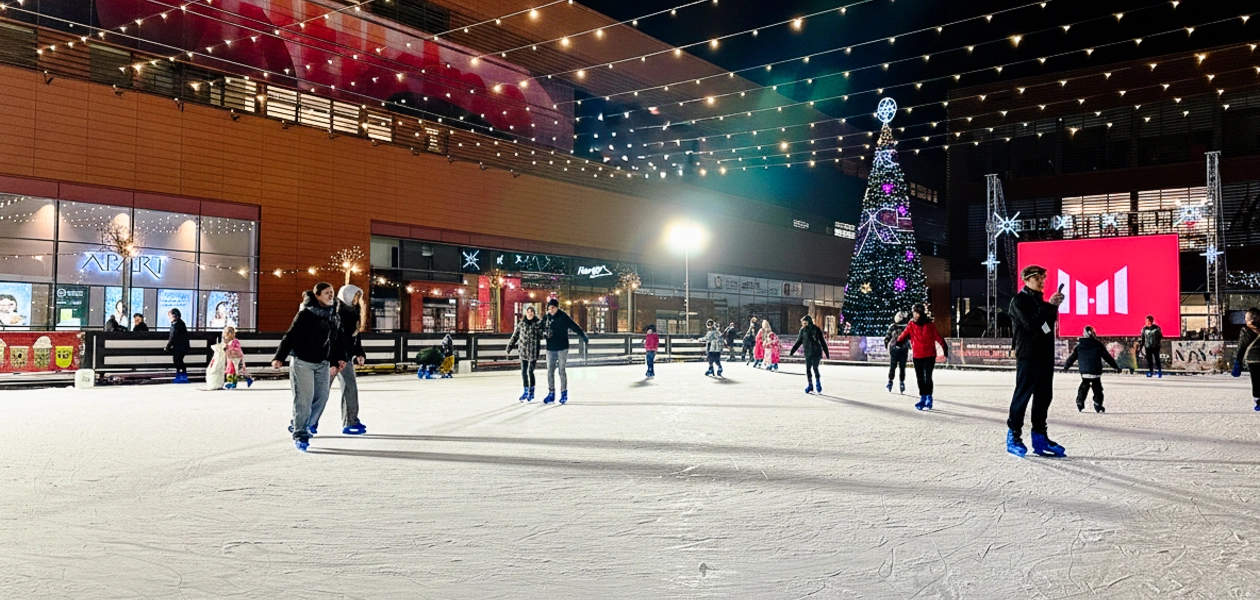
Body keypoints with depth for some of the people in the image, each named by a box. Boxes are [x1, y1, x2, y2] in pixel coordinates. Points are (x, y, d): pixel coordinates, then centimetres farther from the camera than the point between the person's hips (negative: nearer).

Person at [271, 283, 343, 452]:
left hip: (322, 363, 6)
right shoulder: (305, 314, -12)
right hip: (302, 362, -6)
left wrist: (335, 362, 14)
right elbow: (290, 336, -13)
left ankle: (301, 425, 26)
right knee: (303, 400, -5)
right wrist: (279, 357, -17)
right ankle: (300, 435, 6)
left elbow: (336, 341, 15)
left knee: (322, 396, 5)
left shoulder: (335, 317, 8)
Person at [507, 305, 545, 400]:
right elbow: (516, 334, 13)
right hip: (523, 350, 4)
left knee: (530, 372, -3)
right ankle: (526, 391, 22)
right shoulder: (521, 323, 6)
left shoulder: (539, 323, -3)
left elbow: (541, 336, -1)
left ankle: (531, 392, 13)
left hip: (533, 351, -4)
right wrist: (510, 345, 12)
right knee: (523, 372, 8)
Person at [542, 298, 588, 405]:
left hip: (562, 348, -4)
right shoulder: (547, 318, 2)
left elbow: (575, 327, -14)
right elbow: (541, 329, 16)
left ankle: (564, 393, 12)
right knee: (550, 372, 6)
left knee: (561, 371, 1)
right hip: (550, 348, 4)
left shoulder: (564, 317, -10)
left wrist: (583, 336, -22)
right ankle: (551, 394, 15)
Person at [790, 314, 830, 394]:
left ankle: (818, 383, 6)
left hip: (816, 352, -3)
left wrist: (827, 353, 2)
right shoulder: (803, 330, 4)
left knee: (815, 368, -11)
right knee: (808, 370, 1)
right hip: (807, 354, 3)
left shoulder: (816, 329, -4)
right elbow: (798, 342, 11)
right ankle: (810, 386, 11)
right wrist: (792, 352, 6)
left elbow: (822, 342, 1)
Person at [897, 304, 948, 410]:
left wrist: (945, 347, -4)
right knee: (920, 378, 9)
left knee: (928, 377, -8)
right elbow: (904, 335, 8)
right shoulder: (911, 325, 0)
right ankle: (923, 397, 20)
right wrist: (898, 342, 10)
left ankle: (929, 398, 1)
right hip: (917, 356, 3)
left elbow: (937, 336, -5)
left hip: (929, 355, -3)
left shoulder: (930, 324, -7)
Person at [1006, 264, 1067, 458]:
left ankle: (1039, 437, 13)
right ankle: (1013, 436, -2)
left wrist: (1054, 306, 4)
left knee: (1044, 396, 8)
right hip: (1028, 356, -8)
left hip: (1045, 355, 9)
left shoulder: (1040, 300, 22)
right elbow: (1030, 323, -18)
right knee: (1022, 396, -7)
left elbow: (1049, 323, 19)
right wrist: (1050, 306, -18)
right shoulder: (1019, 300, -4)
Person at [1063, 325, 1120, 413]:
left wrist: (1066, 366, 26)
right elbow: (1108, 357, 4)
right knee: (1097, 389, 9)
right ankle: (1098, 406, 4)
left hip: (1084, 372, 2)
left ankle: (1079, 404, 6)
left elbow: (1072, 357, 12)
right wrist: (1116, 367, 13)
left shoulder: (1079, 346, 5)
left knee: (1083, 388, 14)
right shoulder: (1098, 345, -1)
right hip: (1096, 373, -2)